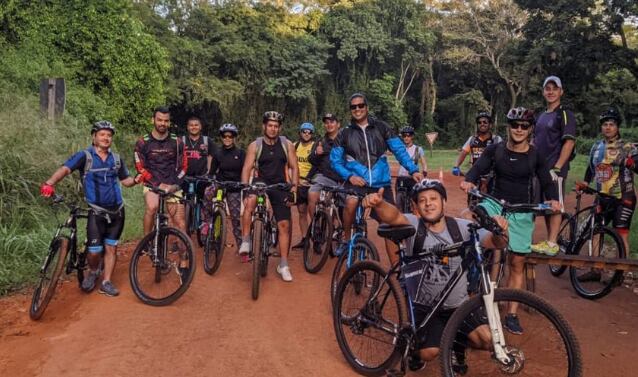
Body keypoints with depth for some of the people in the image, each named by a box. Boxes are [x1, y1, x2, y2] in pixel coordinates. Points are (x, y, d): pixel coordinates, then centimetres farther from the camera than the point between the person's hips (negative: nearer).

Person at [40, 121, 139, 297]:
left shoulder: (116, 158, 7)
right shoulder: (85, 156, -7)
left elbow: (125, 180, 15)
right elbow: (65, 169, -22)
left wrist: (136, 180, -8)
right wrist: (50, 183, -40)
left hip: (116, 211, 4)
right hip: (96, 212, -4)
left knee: (111, 248, 8)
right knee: (95, 251, -4)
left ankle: (106, 283, 19)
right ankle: (93, 272, 27)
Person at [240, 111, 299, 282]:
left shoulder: (287, 145, 1)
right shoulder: (255, 145, -4)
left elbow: (294, 167, 3)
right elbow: (247, 168, -9)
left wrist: (294, 188, -8)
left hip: (280, 186, 2)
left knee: (284, 224, -2)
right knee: (250, 201, -37)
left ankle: (283, 265, 10)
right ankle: (245, 241, -23)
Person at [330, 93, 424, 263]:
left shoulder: (381, 127, 3)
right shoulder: (345, 133, 5)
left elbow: (399, 149, 0)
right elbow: (335, 159, 4)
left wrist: (413, 170, -12)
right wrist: (349, 176, -13)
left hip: (381, 184, 1)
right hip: (357, 181, -1)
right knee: (351, 203, -35)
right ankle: (346, 240, -10)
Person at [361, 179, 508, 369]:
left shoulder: (461, 227, -7)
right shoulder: (414, 226, -14)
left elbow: (495, 243, -17)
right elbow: (394, 216, -35)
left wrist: (498, 230, -41)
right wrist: (379, 203, -58)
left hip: (458, 304, 2)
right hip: (424, 305, -2)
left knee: (488, 339, -13)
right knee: (429, 353, -16)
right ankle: (415, 348, 22)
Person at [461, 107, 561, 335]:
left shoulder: (535, 156, -1)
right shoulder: (495, 150, -1)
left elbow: (547, 183, 3)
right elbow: (478, 168, -11)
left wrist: (553, 199, -18)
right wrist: (469, 180, -33)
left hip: (522, 212, 0)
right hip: (496, 204, 0)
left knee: (517, 264, 4)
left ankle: (512, 315, 14)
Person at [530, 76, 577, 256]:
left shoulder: (565, 115, -5)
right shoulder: (541, 116, 17)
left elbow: (569, 142, -14)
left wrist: (556, 168, -19)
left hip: (555, 169, -7)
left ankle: (551, 244, -5)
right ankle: (550, 240, 18)